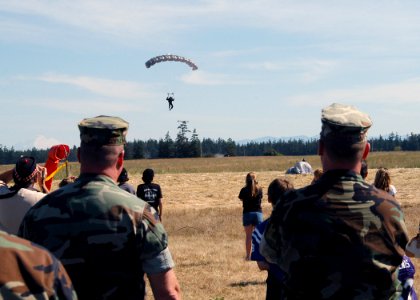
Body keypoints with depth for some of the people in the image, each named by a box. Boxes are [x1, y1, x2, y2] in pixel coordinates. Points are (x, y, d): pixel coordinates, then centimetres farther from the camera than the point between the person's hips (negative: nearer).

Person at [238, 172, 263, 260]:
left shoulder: (244, 190, -7)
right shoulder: (259, 190, -4)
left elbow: (241, 198, 7)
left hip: (247, 213, -1)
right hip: (258, 213, 1)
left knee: (248, 236, 4)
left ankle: (248, 255, 4)